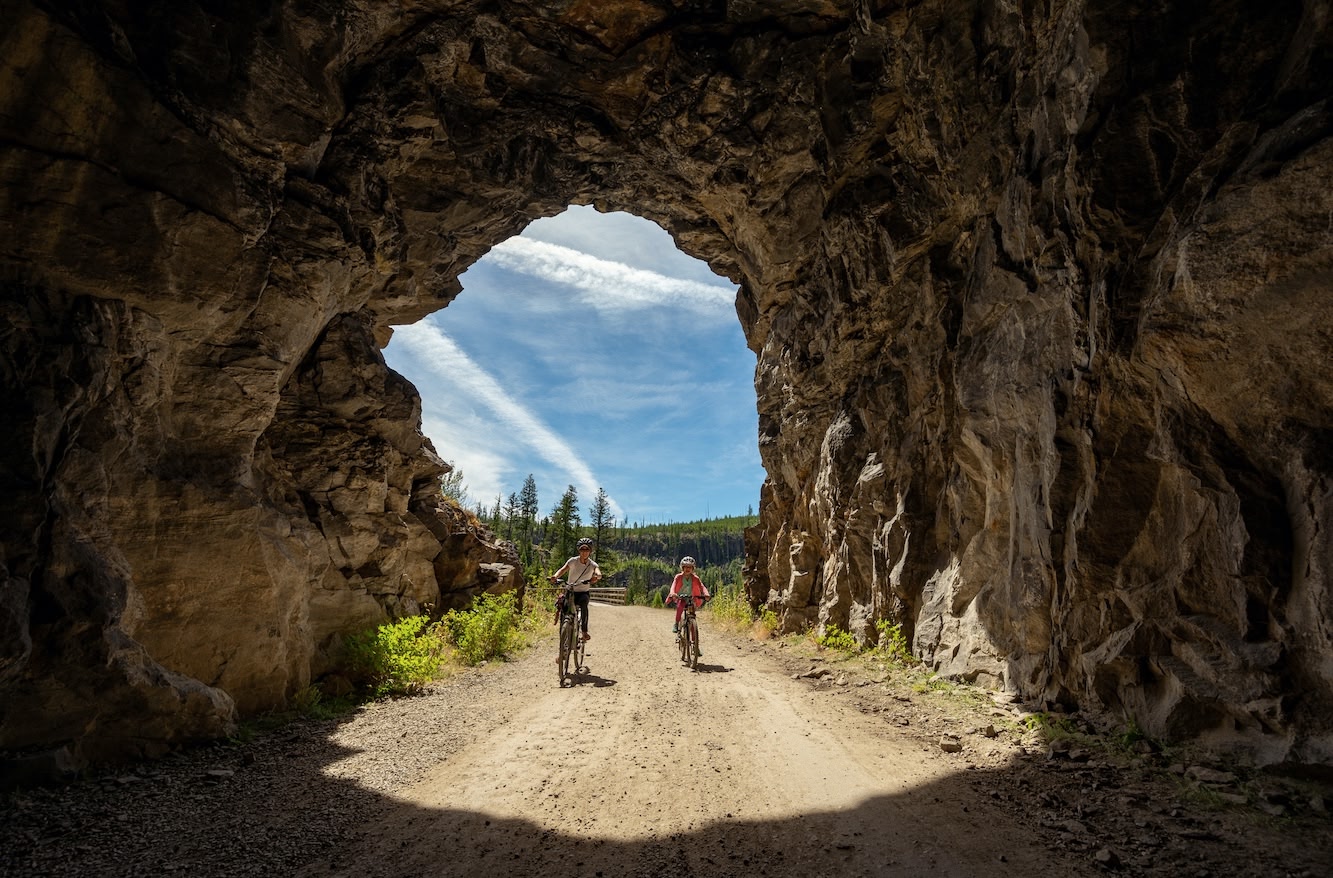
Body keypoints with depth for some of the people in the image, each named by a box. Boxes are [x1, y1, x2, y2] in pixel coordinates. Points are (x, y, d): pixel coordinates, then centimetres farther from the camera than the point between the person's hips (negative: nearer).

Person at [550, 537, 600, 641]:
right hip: (571, 591, 1)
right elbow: (563, 569, -21)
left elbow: (599, 573, -26)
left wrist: (596, 577, -51)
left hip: (584, 592, -1)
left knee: (583, 603, -33)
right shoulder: (573, 561, -5)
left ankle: (585, 632, -26)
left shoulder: (592, 564, -5)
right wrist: (555, 576, -43)